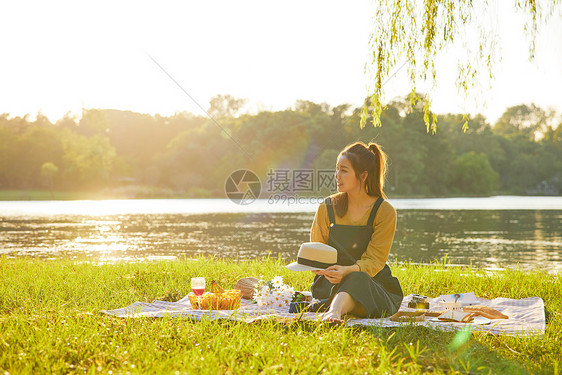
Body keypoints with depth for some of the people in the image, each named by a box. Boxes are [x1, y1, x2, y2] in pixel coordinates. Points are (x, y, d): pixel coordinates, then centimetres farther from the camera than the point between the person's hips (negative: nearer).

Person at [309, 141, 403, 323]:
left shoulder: (384, 212, -2)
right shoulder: (327, 207, 6)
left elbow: (374, 261, -10)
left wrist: (347, 271, -31)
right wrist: (327, 271, -18)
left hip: (373, 285, -3)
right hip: (332, 284, 4)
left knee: (358, 278, -40)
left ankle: (333, 312, -65)